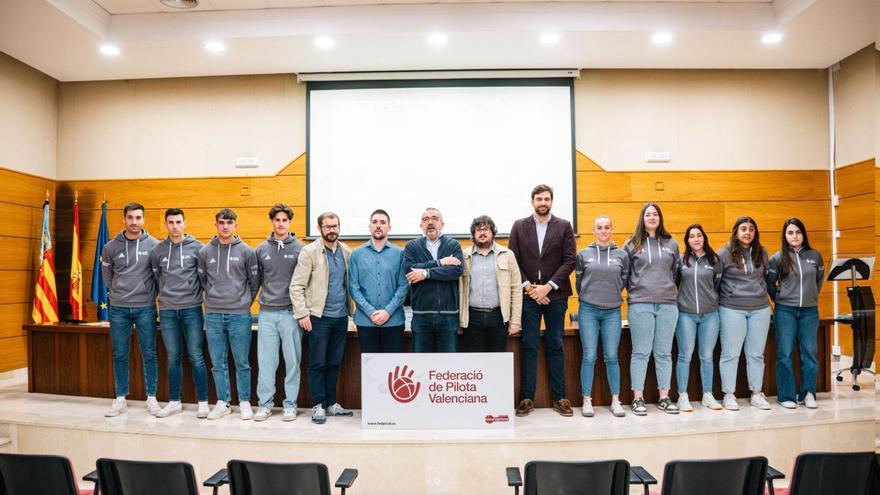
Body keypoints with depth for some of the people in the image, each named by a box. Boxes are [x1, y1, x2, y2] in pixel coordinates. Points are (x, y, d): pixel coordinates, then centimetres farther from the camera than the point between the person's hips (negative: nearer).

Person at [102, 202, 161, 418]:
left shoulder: (154, 245, -3)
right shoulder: (111, 247, 3)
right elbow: (107, 275, 14)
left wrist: (150, 294, 4)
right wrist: (116, 293, 11)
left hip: (145, 308, -2)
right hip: (118, 308, 2)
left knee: (149, 354, 3)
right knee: (120, 355, 8)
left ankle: (151, 398, 13)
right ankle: (120, 399, 19)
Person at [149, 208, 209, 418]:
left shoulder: (197, 247, -1)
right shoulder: (157, 250, 7)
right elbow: (155, 277, 17)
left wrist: (195, 293, 2)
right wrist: (166, 294, 11)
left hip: (192, 308, -3)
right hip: (167, 310, 3)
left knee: (196, 357, 0)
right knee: (173, 358, 10)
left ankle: (203, 403, 9)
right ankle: (174, 402, 21)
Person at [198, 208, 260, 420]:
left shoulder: (246, 251, 0)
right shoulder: (205, 252, 6)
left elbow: (254, 281, 5)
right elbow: (203, 280, 14)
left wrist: (244, 302, 5)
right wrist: (214, 298, 9)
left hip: (240, 315, -2)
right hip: (213, 315, 2)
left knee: (242, 363, 4)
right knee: (218, 363, 8)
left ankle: (244, 402, 15)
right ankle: (222, 402, 19)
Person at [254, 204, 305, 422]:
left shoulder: (300, 249, 0)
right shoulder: (261, 249, 7)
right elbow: (256, 280, 12)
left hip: (291, 312, -2)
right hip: (267, 313, 2)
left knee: (292, 360, 3)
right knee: (265, 360, 5)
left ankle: (290, 404, 15)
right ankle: (265, 403, 17)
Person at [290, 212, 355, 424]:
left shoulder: (347, 252, 8)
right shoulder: (309, 252, -6)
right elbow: (296, 286, -8)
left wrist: (350, 308, 5)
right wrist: (302, 314, -13)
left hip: (341, 317, 4)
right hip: (319, 317, -4)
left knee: (334, 364, 12)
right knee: (317, 364, 2)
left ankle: (331, 404, 23)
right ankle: (318, 406, 14)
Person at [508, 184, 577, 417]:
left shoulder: (564, 227, 4)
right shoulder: (519, 226, 6)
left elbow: (570, 260, -3)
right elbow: (513, 261, 2)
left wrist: (548, 286, -11)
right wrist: (528, 286, -10)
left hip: (555, 295, 0)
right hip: (528, 294, 0)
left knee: (555, 346, 7)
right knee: (529, 347, 3)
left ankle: (559, 397, 15)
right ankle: (527, 397, 10)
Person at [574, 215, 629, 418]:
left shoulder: (622, 254, 5)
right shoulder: (583, 254, 3)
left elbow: (624, 280, 12)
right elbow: (579, 281, 9)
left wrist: (612, 295, 8)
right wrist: (587, 298, 9)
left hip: (612, 312, 1)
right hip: (588, 311, -1)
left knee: (612, 357, 4)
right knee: (589, 357, 1)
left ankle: (616, 400, 15)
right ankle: (587, 401, 10)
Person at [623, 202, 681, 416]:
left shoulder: (671, 243, 12)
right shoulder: (631, 245, 5)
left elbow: (677, 271, 17)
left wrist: (669, 288, 9)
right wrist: (634, 290, 2)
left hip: (668, 304, 3)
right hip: (640, 304, -2)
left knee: (664, 353, 8)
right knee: (641, 352, 1)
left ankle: (664, 397, 17)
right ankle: (637, 398, 8)